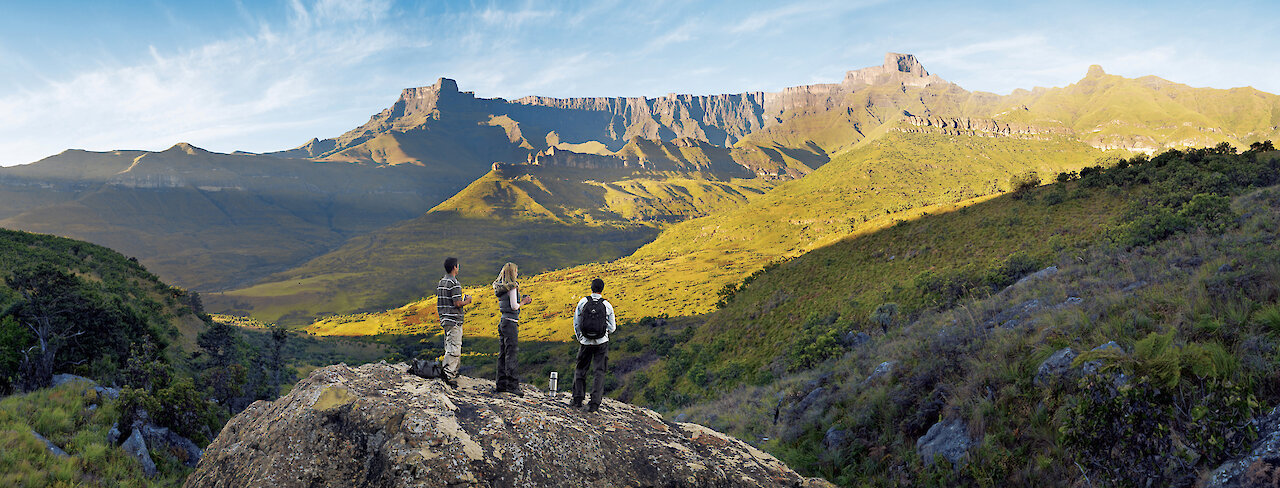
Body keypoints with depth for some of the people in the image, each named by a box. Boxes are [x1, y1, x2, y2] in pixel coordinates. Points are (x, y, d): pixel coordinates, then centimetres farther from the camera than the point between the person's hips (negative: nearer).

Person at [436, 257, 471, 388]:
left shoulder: (441, 282, 12)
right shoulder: (454, 283, -16)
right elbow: (457, 303, -20)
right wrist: (467, 301, -1)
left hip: (444, 319, 9)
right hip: (454, 321, -9)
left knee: (449, 347, 15)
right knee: (455, 348, -8)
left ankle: (453, 371, 21)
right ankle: (448, 374, -12)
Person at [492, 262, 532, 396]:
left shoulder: (500, 288, 13)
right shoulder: (512, 287, -12)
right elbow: (514, 306, -15)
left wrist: (522, 300, 16)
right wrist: (523, 302, 2)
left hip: (502, 321, 9)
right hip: (511, 322, -9)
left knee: (502, 354, 10)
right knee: (511, 354, -8)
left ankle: (501, 384, 14)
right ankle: (512, 385, -8)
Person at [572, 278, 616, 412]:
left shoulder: (583, 302, -5)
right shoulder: (607, 305, -6)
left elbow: (576, 323, 2)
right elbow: (612, 328, -1)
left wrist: (579, 338, 16)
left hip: (585, 342, 0)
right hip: (602, 343, 0)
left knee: (580, 370, 16)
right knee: (598, 372, 5)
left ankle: (577, 399, 14)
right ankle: (594, 403, 0)